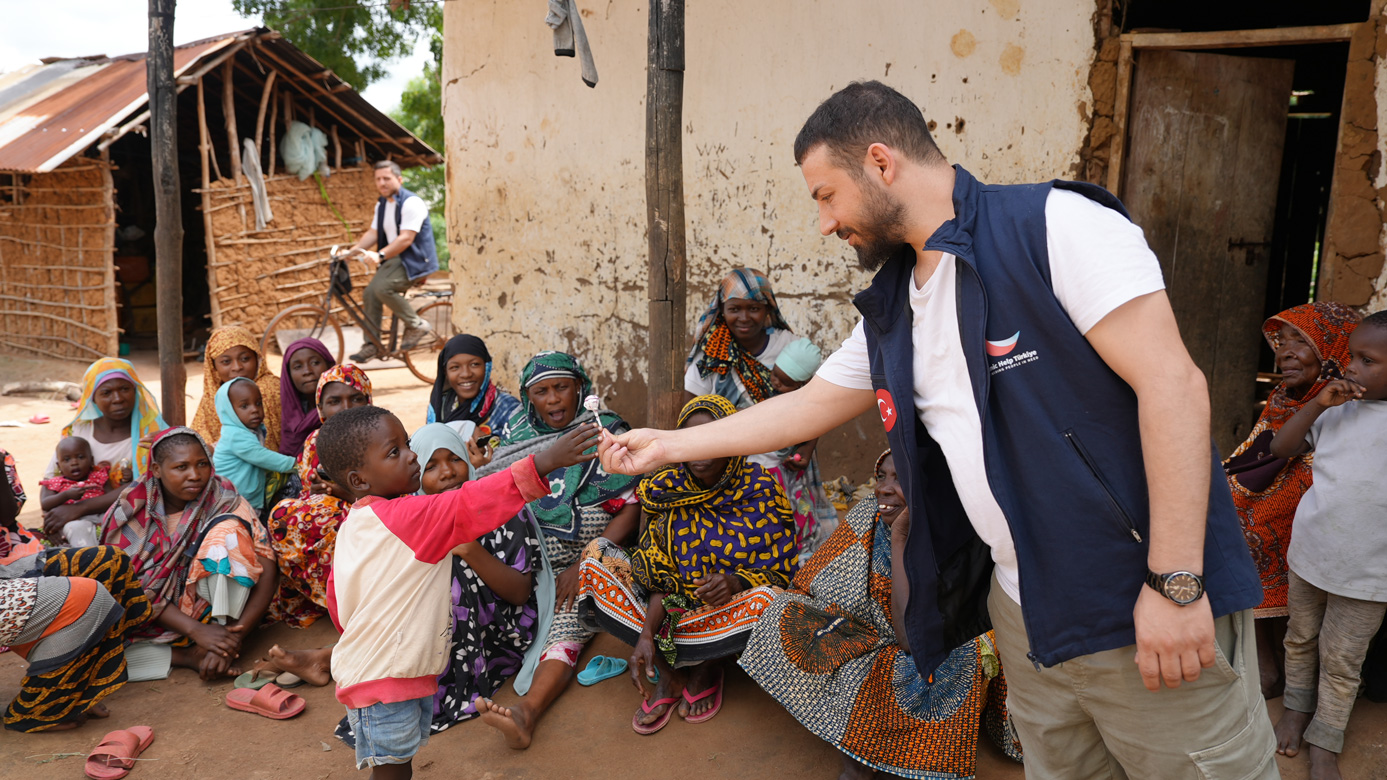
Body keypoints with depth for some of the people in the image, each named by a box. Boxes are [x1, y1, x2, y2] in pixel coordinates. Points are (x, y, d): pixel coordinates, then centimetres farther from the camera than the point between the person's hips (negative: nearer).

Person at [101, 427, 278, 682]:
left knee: (229, 528, -23)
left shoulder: (224, 501, -8)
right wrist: (194, 630, -26)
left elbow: (267, 571, -17)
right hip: (152, 620, 1)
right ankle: (189, 657, -18)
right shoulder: (131, 510, -6)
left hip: (212, 611, -1)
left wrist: (235, 637, -28)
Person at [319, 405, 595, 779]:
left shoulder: (352, 527, 8)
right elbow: (468, 507, -33)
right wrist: (544, 462, -38)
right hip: (382, 679, -9)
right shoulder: (404, 517, -23)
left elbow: (336, 597, 15)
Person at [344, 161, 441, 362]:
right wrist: (354, 250, -7)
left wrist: (379, 255, -33)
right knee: (369, 293, -4)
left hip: (415, 260, -8)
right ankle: (371, 345, 5)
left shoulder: (412, 203, -15)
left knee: (382, 287, -26)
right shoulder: (381, 204, 13)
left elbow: (406, 238, -24)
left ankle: (418, 327, -11)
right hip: (395, 259, 8)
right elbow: (373, 233, 10)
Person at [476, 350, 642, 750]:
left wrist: (584, 565, -15)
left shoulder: (606, 433, 0)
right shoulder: (516, 433, 13)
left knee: (566, 626, -30)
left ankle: (527, 711, -49)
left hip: (587, 560, -5)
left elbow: (631, 509, -6)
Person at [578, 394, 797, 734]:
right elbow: (661, 575, -7)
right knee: (598, 555, -12)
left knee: (768, 603, -37)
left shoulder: (760, 491, -12)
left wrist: (736, 583, -31)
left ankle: (706, 668, -3)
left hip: (728, 609, -3)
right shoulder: (667, 489, -5)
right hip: (675, 609, 3)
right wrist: (646, 634, -21)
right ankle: (667, 674, -10)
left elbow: (781, 574, -11)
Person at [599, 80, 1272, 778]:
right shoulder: (889, 313, 10)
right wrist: (668, 445, 22)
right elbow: (807, 406, 21)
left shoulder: (1055, 224, -13)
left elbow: (1172, 382, -18)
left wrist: (1176, 582, -20)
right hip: (1025, 614, 7)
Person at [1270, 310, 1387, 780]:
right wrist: (1319, 403, -9)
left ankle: (1325, 741, 26)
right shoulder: (1339, 409, 0)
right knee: (1301, 640, 20)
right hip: (1308, 553, 4)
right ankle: (1297, 708, 41)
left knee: (1341, 661, 10)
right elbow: (1281, 448, 5)